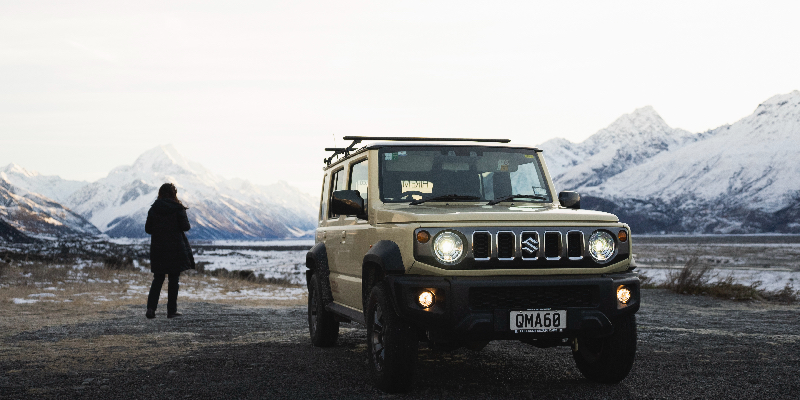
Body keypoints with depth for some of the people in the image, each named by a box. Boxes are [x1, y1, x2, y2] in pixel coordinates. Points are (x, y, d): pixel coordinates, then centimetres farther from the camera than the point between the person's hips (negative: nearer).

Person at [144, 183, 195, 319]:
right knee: (173, 279, 6)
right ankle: (172, 310, 6)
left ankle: (151, 307, -6)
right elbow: (185, 227, -9)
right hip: (175, 249, -3)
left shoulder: (153, 209, 1)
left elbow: (148, 229, 2)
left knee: (158, 279, 9)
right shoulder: (178, 208, -7)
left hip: (157, 249, 3)